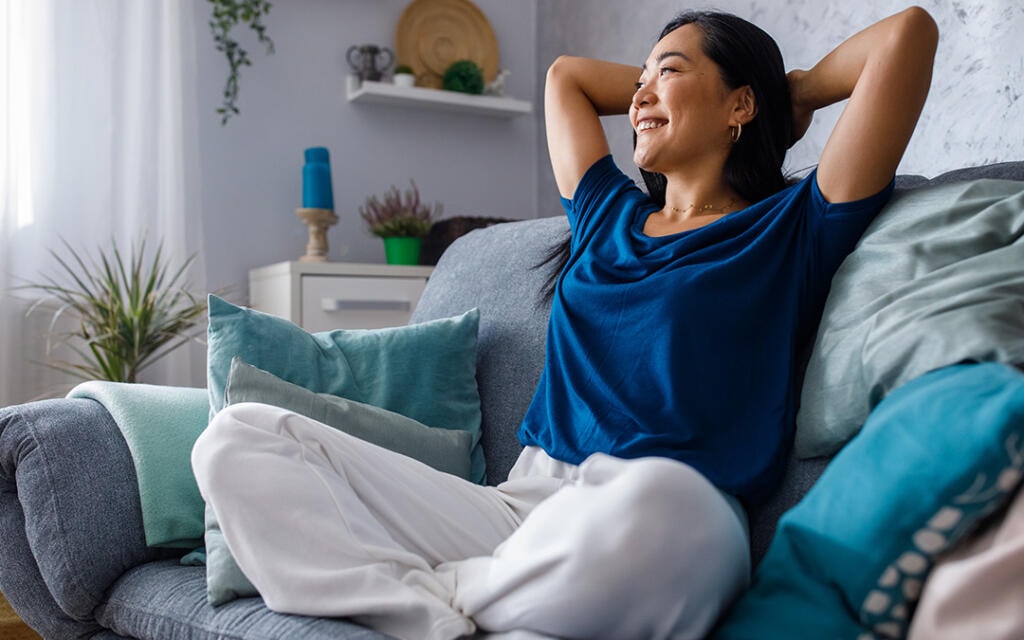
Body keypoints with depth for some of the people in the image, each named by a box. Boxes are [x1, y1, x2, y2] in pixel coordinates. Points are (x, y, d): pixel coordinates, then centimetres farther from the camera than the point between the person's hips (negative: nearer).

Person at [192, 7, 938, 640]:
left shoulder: (792, 231, 9)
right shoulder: (608, 216, 23)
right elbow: (567, 73, 39)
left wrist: (794, 90, 19)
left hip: (664, 527, -4)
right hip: (522, 504, 5)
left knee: (656, 499, -44)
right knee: (238, 438, -6)